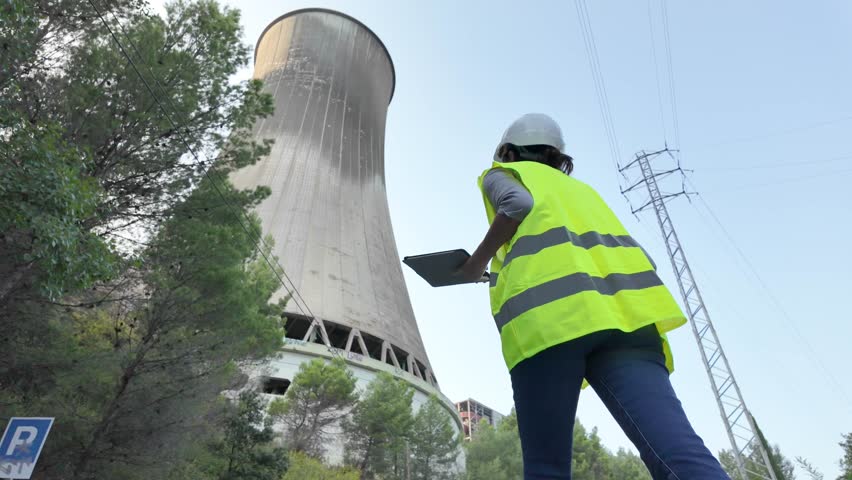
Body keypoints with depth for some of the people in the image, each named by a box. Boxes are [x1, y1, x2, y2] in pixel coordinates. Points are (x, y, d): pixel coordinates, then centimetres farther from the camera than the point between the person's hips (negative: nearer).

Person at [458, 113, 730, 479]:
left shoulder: (501, 174, 26)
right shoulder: (580, 188, 39)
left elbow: (518, 205, 0)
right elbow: (636, 256, 26)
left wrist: (477, 262, 12)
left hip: (547, 314, -4)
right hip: (625, 312, 5)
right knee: (678, 450, -11)